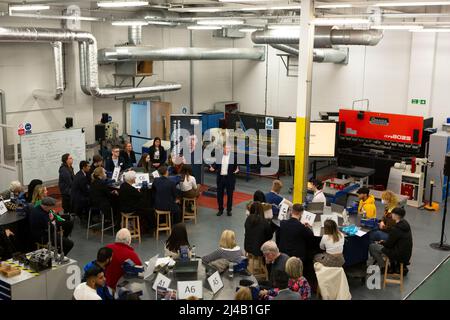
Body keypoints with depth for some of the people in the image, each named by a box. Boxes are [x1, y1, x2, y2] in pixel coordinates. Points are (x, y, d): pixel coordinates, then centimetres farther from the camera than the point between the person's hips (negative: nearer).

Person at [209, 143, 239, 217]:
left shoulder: (234, 156, -5)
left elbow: (237, 166, -4)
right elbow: (216, 164, 5)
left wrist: (237, 170, -25)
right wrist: (212, 168, -15)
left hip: (230, 178, -2)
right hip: (220, 177, 2)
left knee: (230, 195, 8)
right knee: (219, 195, 10)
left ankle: (229, 210, 20)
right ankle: (220, 210, 24)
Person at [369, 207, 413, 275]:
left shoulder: (396, 229, -24)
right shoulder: (406, 224, 3)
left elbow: (389, 244, -14)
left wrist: (381, 243, 6)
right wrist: (384, 242, 14)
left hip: (399, 256, -9)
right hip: (407, 255, 9)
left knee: (372, 247, -3)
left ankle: (384, 268, 4)